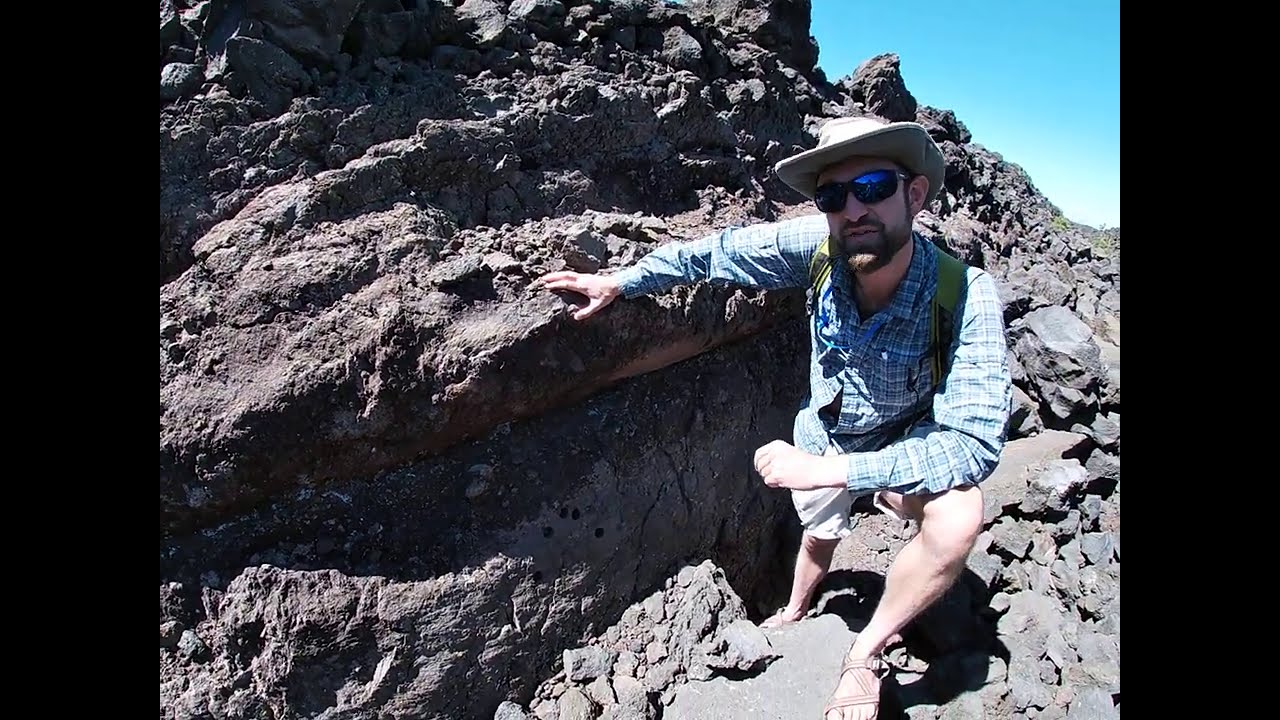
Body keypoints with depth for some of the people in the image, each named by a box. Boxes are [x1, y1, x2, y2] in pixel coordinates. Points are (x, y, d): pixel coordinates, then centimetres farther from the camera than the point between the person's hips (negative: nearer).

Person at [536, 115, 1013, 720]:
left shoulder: (966, 296, -36)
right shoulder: (817, 244, -29)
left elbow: (973, 441, -38)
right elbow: (717, 251, -14)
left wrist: (828, 469, -41)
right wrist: (620, 282, -9)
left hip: (910, 443, -3)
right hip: (823, 435, 3)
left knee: (958, 520, -32)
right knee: (820, 532, 25)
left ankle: (865, 655, -4)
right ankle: (795, 612, 61)